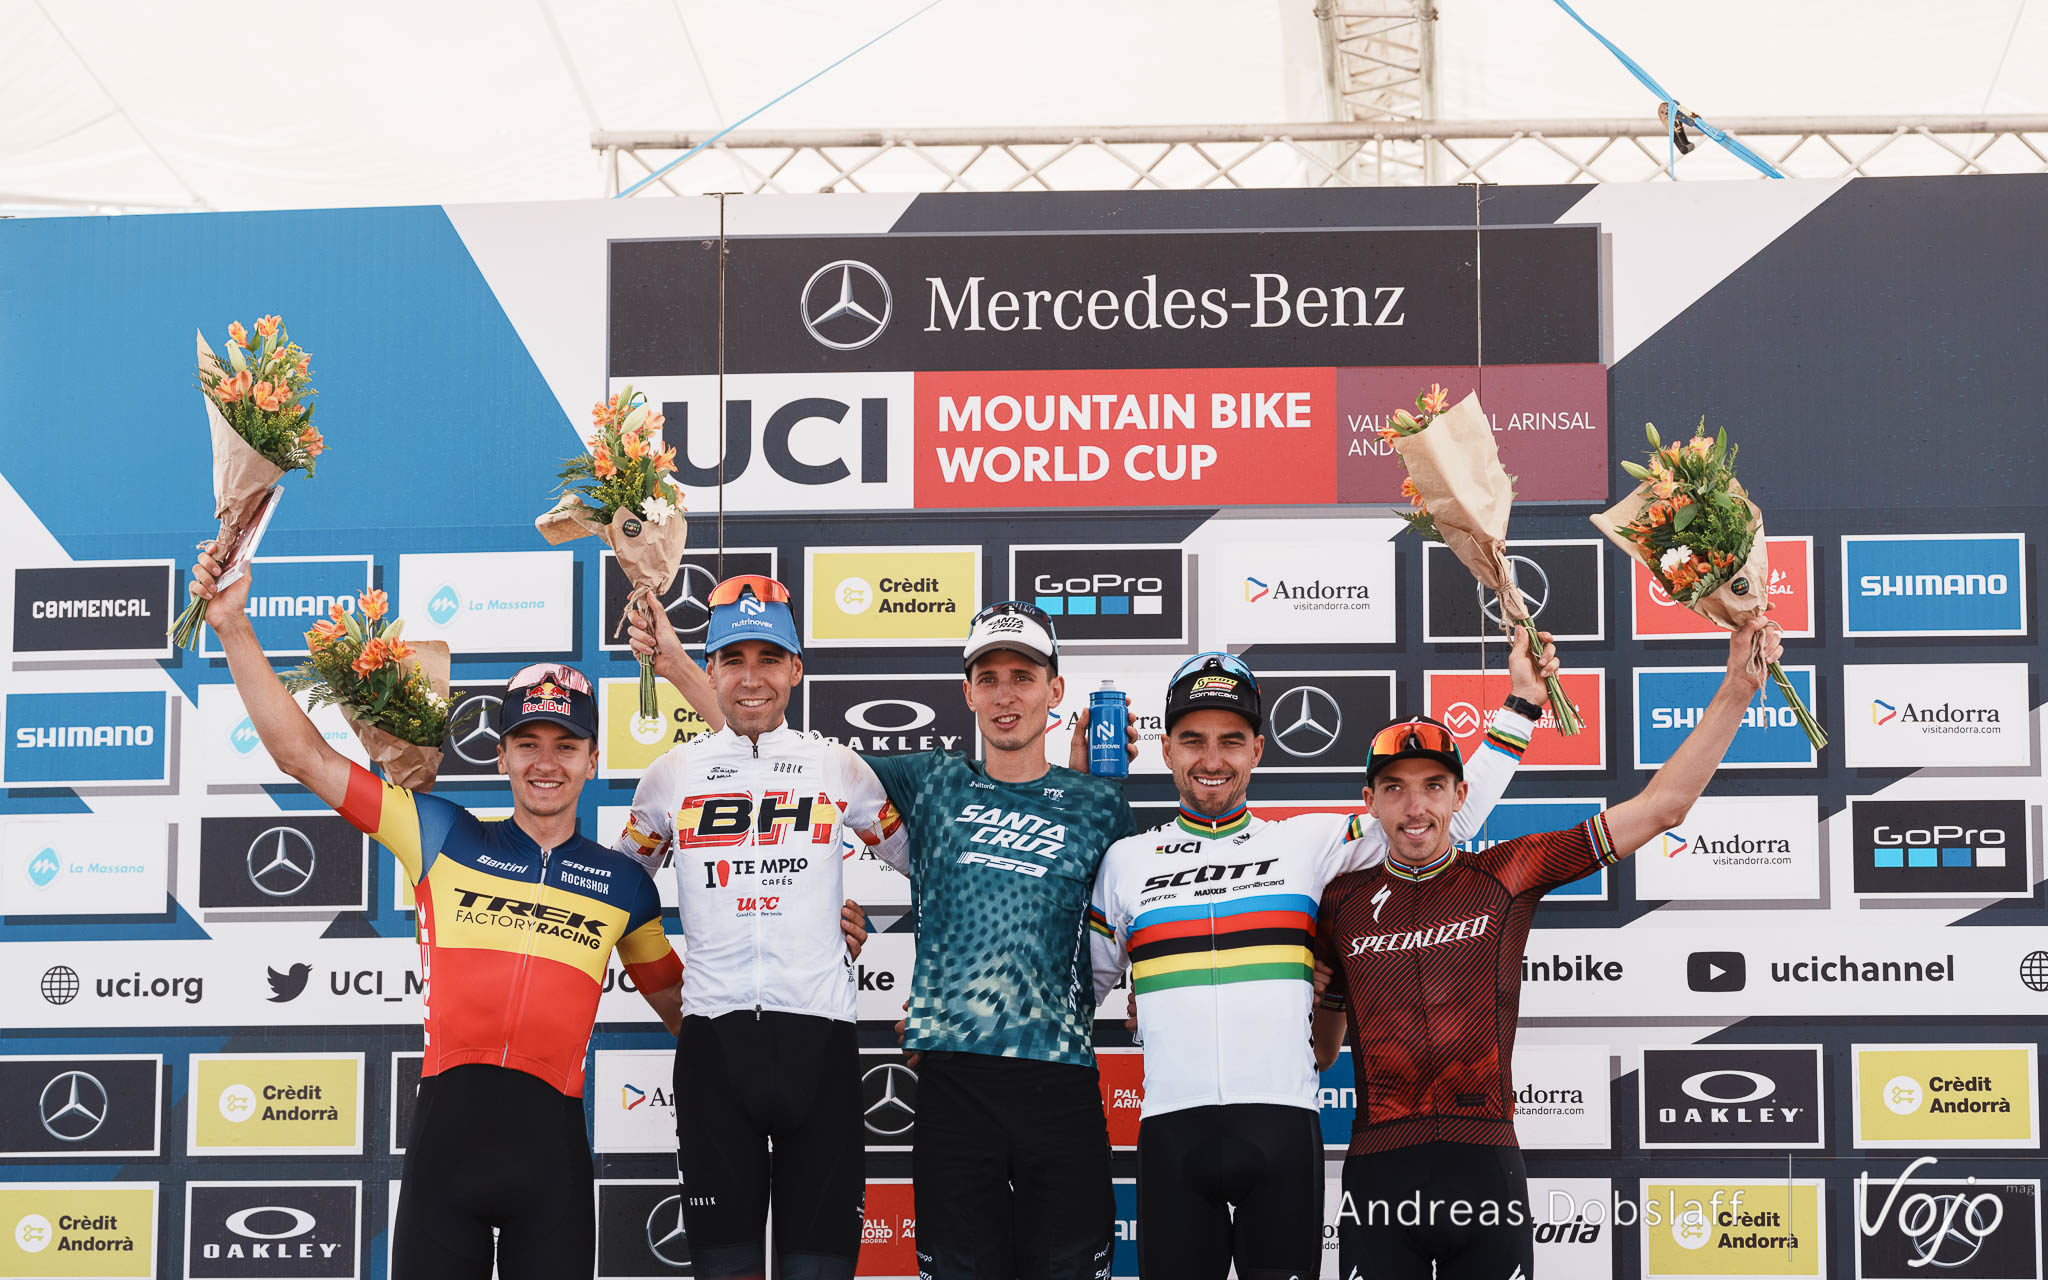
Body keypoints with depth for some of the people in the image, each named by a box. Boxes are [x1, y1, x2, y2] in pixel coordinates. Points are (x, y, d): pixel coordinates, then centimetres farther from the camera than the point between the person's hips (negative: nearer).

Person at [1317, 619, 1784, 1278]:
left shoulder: (1507, 875, 5)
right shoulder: (1343, 902, 9)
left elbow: (1661, 806, 5)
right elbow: (1321, 1028, 22)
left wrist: (1736, 691, 1)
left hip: (1486, 1169, -1)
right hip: (1379, 1172, 1)